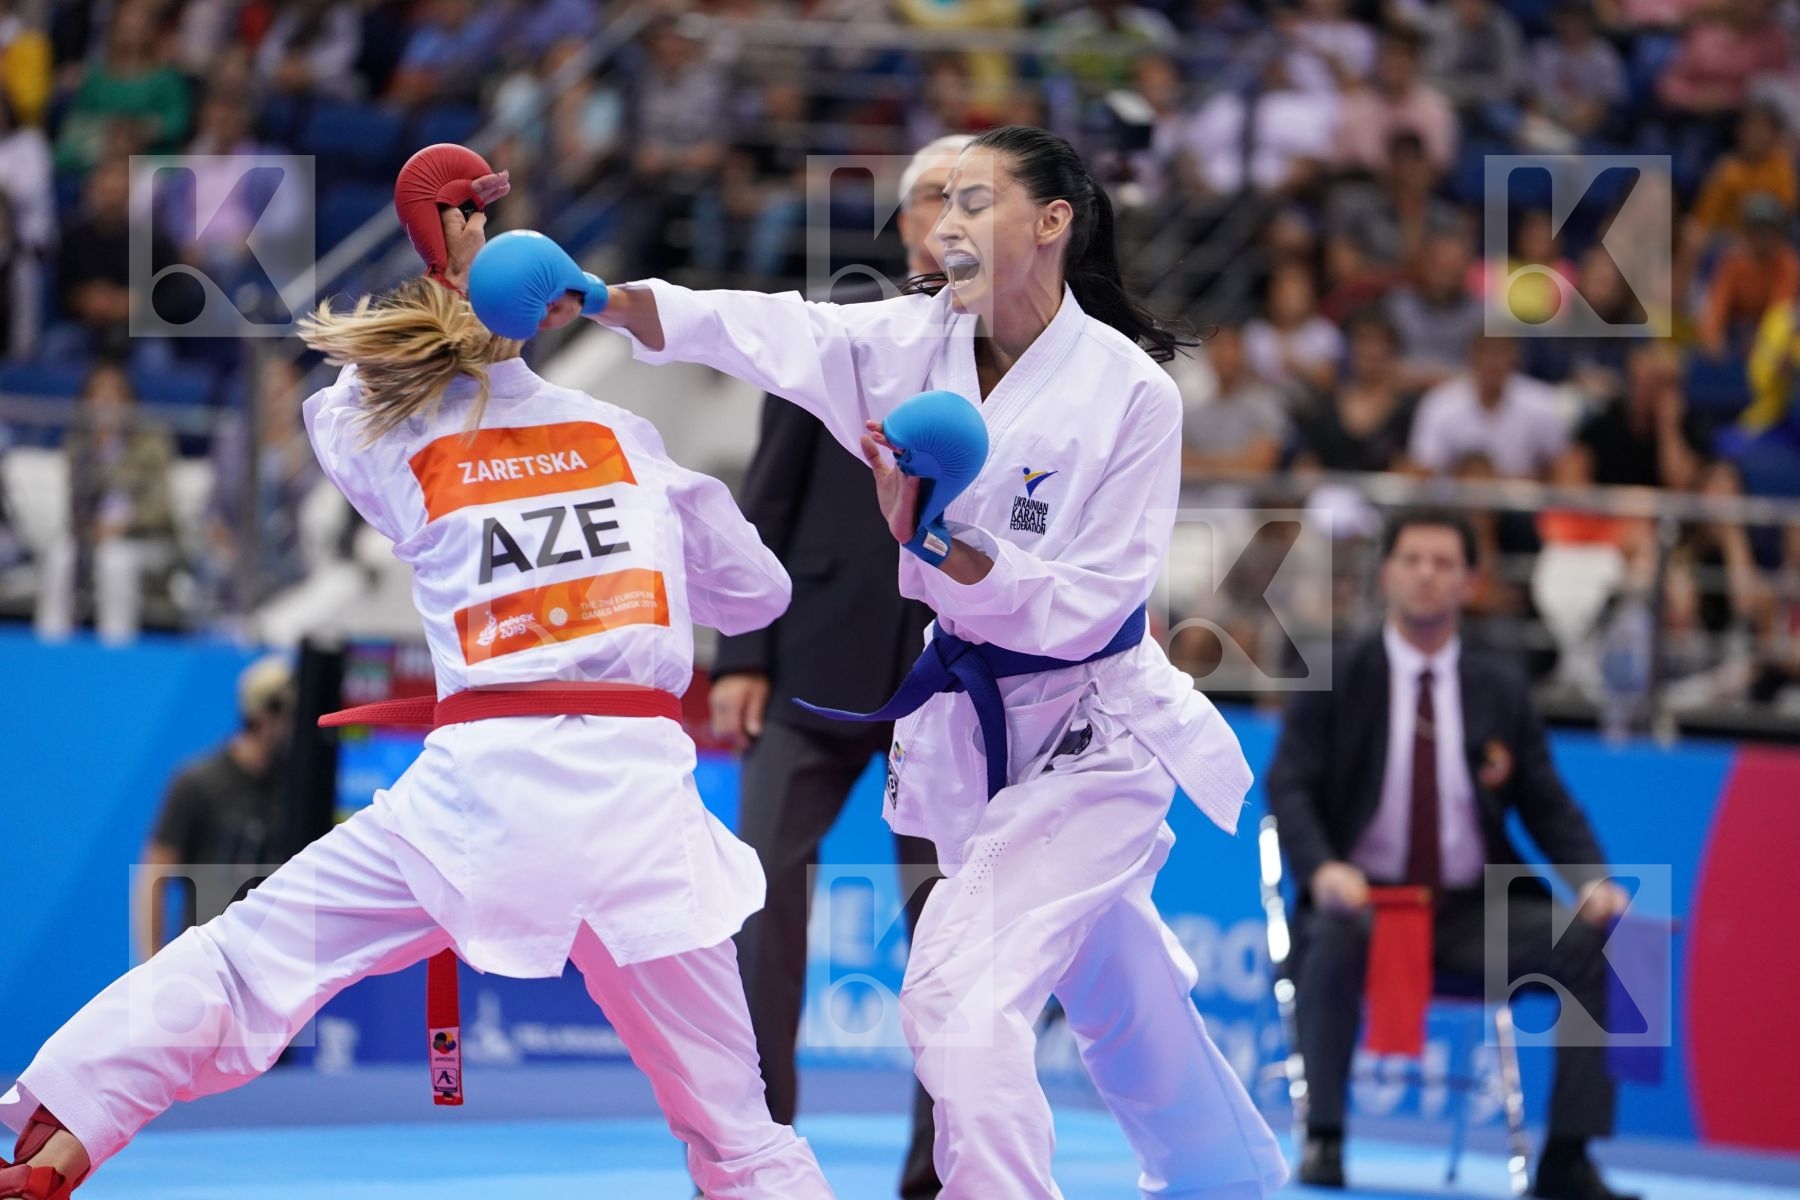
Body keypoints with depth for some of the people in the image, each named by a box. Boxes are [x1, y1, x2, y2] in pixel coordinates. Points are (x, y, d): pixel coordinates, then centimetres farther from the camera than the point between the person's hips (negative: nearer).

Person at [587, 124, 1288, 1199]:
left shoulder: (1129, 394, -20)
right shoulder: (919, 342, -5)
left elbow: (1083, 608, -21)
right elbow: (768, 332, -21)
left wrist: (935, 545, -33)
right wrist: (595, 296, -37)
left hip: (1090, 736, -7)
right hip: (973, 730, 7)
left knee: (961, 998, -23)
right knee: (1111, 991, 26)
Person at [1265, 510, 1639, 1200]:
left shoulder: (1500, 689, 11)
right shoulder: (1335, 679, 4)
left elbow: (1547, 807, 10)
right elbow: (1289, 788, -5)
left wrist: (1593, 880, -11)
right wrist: (1322, 869, -26)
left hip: (1472, 913, 3)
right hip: (1366, 898, -3)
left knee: (1589, 940, -22)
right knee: (1336, 932, -38)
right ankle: (1322, 1139, -32)